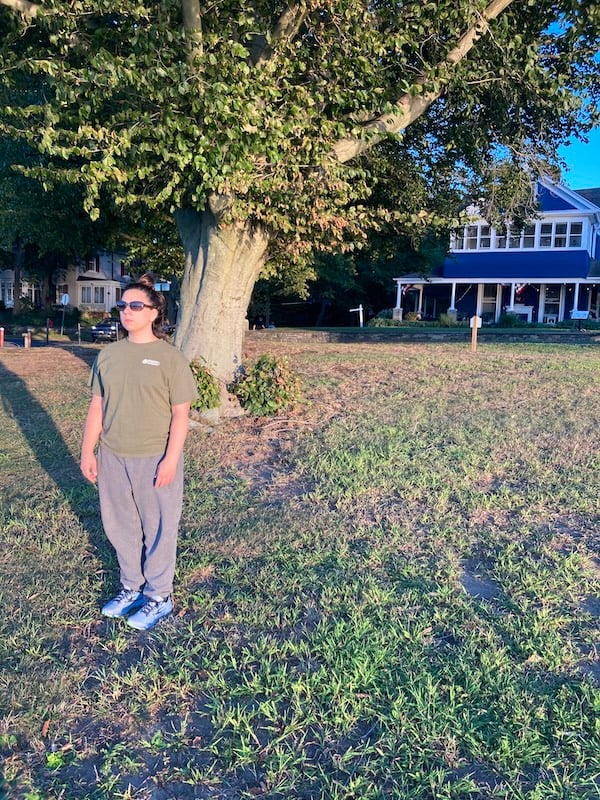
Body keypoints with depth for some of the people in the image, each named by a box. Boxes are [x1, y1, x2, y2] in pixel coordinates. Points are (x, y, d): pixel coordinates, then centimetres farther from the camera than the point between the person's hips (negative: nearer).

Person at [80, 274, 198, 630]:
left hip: (155, 460, -5)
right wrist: (88, 451, 6)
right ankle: (132, 586, 37)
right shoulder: (108, 354, 6)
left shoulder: (170, 357, -9)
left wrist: (171, 460, -15)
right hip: (112, 457, 5)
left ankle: (159, 596, 27)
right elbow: (97, 406, 9)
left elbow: (181, 414, -10)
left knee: (158, 528, 8)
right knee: (120, 526, 16)